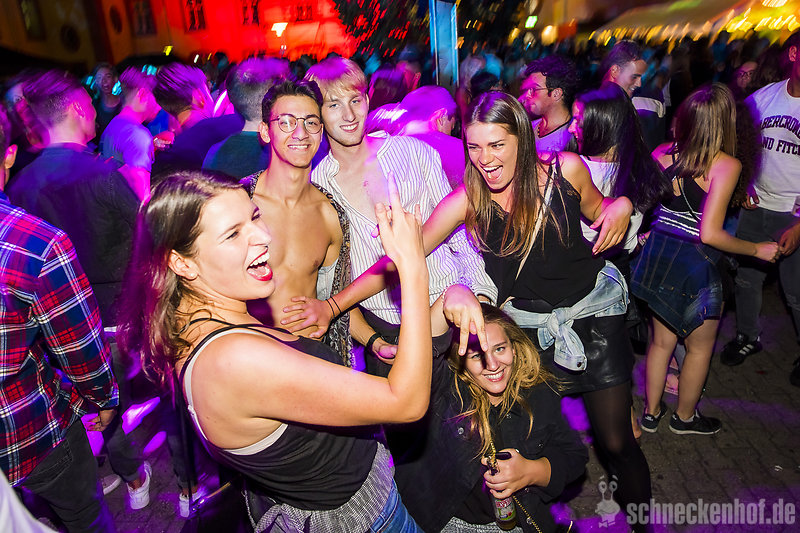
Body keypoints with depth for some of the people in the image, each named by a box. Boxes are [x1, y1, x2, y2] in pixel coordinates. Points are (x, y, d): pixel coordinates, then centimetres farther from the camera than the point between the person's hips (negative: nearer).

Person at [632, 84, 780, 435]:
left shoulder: (662, 153, -3)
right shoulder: (726, 165, -18)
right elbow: (710, 234, -23)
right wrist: (758, 250, -7)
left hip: (658, 257, 6)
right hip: (694, 267, -5)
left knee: (662, 340, 22)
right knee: (700, 348, 19)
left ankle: (651, 413, 37)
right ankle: (684, 418, 37)